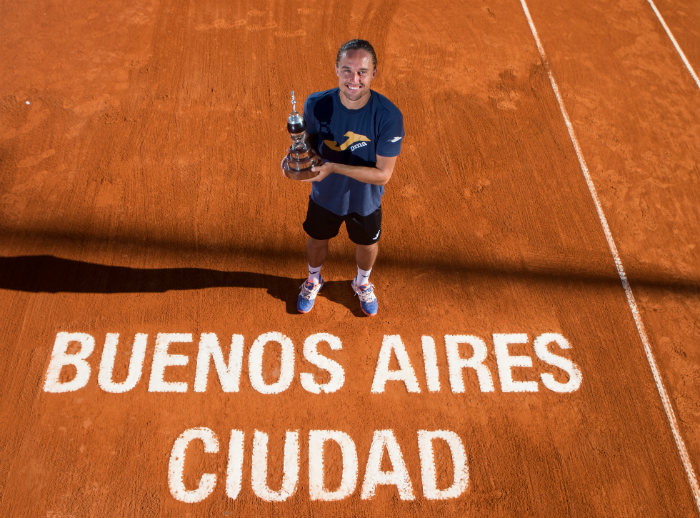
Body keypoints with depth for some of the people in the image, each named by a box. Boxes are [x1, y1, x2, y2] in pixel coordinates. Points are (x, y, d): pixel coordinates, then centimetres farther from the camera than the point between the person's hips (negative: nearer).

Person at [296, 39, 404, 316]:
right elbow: (308, 141, -4)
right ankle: (313, 279, 61)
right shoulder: (316, 104, -24)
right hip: (324, 195, 1)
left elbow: (383, 175, -30)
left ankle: (362, 283, 61)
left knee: (367, 245, 26)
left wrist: (333, 167, -38)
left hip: (365, 200, -1)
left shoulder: (388, 115, -31)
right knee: (317, 241, 26)